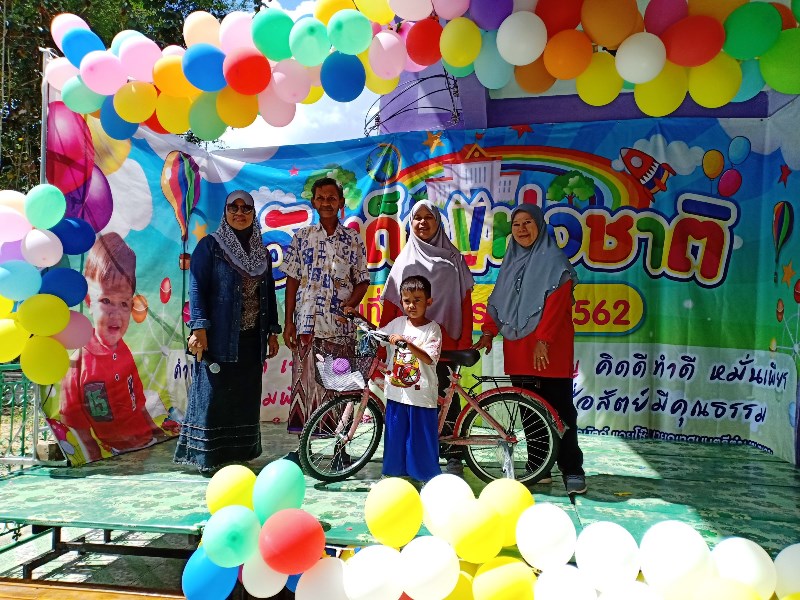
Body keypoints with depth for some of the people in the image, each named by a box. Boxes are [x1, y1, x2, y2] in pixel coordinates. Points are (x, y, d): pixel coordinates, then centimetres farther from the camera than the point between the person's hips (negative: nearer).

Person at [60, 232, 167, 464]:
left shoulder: (123, 350, -2)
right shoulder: (78, 358, -14)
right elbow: (76, 423, -7)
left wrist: (156, 430, 7)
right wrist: (96, 464, -10)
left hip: (147, 443, 4)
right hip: (113, 459, -4)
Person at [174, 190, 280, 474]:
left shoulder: (262, 252, 14)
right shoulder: (210, 246, 0)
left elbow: (269, 294, 16)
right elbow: (197, 288, -6)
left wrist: (272, 331, 12)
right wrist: (199, 328, -16)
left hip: (251, 339, 5)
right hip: (219, 337, -4)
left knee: (246, 398, 8)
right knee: (214, 395, -1)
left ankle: (239, 453, 19)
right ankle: (209, 457, 9)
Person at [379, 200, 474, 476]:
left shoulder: (452, 259, 10)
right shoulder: (404, 260, 16)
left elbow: (465, 302, 4)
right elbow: (391, 304, 13)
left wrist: (465, 342, -4)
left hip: (444, 341, -2)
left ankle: (454, 456, 8)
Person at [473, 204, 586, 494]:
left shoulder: (554, 259, -3)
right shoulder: (511, 262, 17)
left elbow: (556, 303, -12)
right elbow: (497, 302, 15)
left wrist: (543, 340, -19)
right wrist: (488, 332, 4)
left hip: (548, 349, -6)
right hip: (517, 348, 6)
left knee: (559, 408, -3)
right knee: (530, 409, 9)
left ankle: (572, 470, 6)